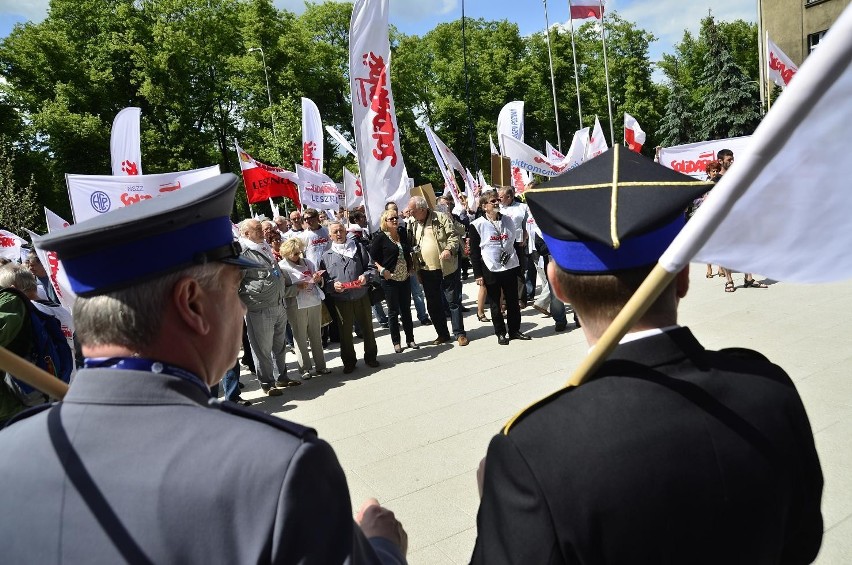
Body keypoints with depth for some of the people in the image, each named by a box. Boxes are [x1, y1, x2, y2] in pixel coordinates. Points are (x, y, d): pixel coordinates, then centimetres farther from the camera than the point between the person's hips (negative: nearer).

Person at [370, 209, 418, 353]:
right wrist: (382, 270, -18)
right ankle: (396, 342, 15)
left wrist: (410, 268, 9)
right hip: (390, 280, -5)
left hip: (404, 278, 5)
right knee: (393, 312, 4)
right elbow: (372, 257, -9)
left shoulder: (402, 234, 7)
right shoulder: (380, 237, -9)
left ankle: (410, 339, 23)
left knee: (406, 310, 12)